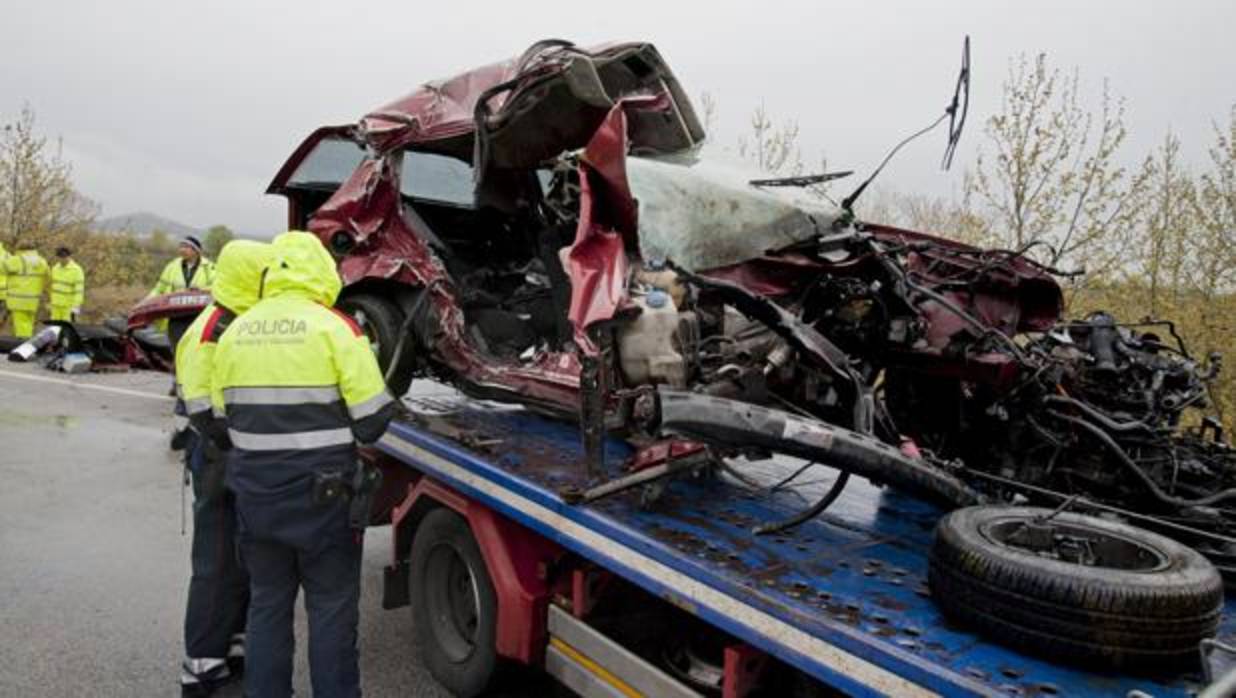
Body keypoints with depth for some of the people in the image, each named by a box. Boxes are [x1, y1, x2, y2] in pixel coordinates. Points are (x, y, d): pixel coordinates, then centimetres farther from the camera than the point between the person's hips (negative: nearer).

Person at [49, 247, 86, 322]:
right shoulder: (55, 268, 6)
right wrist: (51, 302, 17)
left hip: (69, 306, -7)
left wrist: (76, 307, -22)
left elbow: (79, 290, -18)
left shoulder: (76, 270, -16)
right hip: (56, 305, 7)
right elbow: (53, 285, 17)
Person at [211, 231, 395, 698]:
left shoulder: (235, 331, 4)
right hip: (322, 492, -5)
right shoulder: (334, 327, -12)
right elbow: (372, 421, -12)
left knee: (267, 603, 18)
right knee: (331, 608, 9)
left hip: (255, 493, 5)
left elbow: (223, 415, 10)